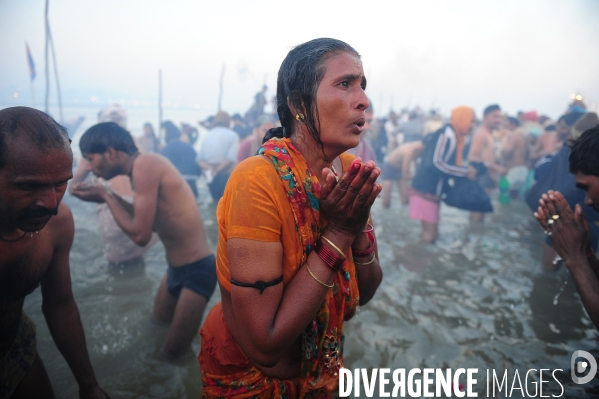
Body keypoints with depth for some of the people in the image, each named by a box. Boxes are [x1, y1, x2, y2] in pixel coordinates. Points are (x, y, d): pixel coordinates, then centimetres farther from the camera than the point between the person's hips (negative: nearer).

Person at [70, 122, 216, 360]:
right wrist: (109, 196, 8)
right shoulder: (143, 167, 7)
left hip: (197, 269, -10)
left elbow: (140, 234, -22)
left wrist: (105, 197, -9)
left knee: (172, 353, 1)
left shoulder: (144, 165, -21)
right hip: (177, 267, 10)